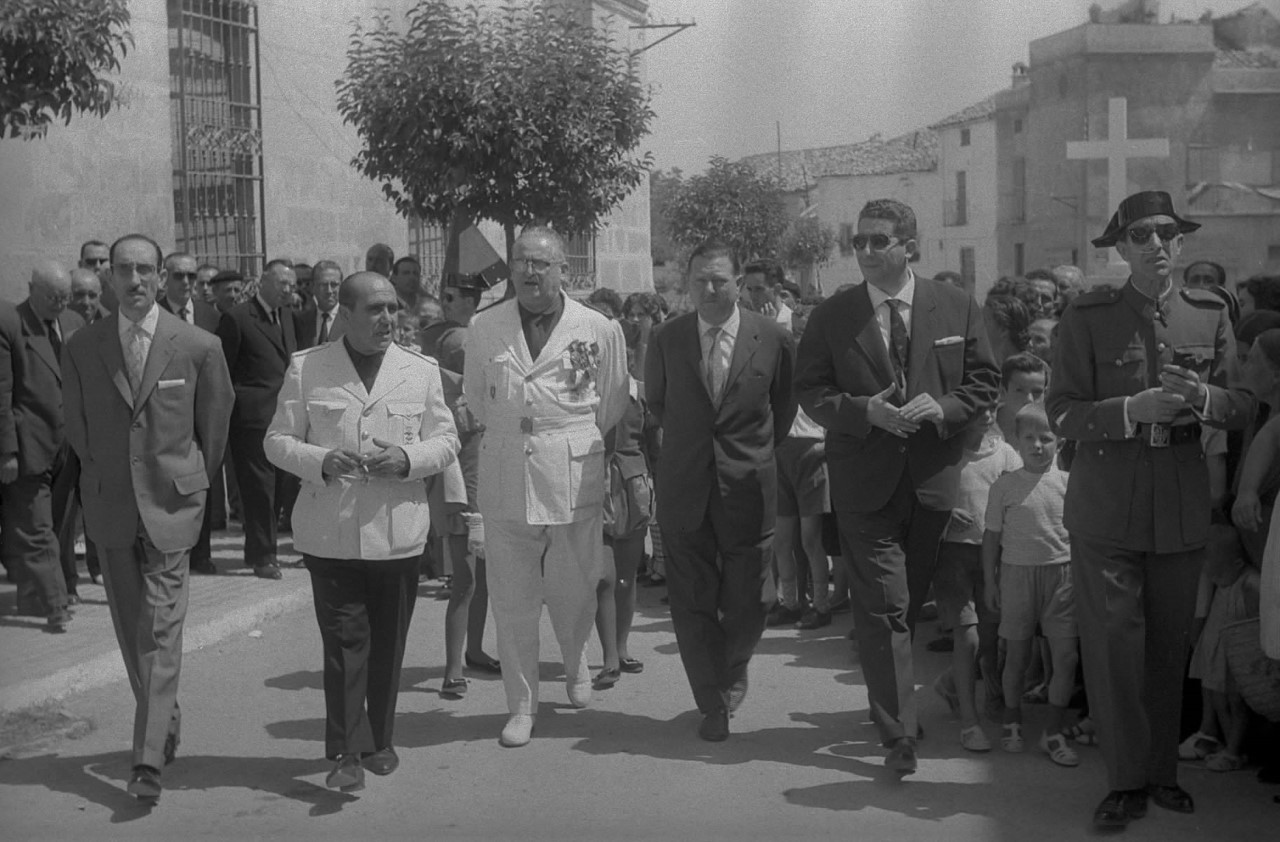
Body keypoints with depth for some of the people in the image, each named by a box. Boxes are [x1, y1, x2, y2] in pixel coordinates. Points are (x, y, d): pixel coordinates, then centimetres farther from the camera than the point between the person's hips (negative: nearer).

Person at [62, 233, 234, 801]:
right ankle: (165, 721, 30)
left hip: (171, 504, -3)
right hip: (109, 508, 3)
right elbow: (76, 428, 13)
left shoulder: (199, 347, -6)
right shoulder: (81, 349, 0)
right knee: (130, 628, 12)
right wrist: (103, 476, 14)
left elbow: (215, 423, 7)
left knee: (161, 630, -7)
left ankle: (149, 758, -6)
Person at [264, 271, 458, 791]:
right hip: (331, 532, -2)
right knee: (344, 642, -3)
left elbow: (447, 442, 9)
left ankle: (379, 741, 26)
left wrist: (408, 459, -12)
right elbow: (277, 441, 4)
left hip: (398, 531, 2)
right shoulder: (305, 369, 2)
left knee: (388, 642, 10)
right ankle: (345, 753, 3)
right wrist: (320, 462, -16)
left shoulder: (422, 372, 7)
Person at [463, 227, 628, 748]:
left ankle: (576, 665, 40)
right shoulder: (484, 329, 3)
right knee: (512, 598, 4)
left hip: (575, 475, -1)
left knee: (572, 589, 8)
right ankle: (522, 705, 18)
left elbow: (612, 403, 9)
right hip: (505, 477, 1)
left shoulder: (599, 330, -3)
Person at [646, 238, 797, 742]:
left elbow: (786, 403, 11)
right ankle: (712, 705, 19)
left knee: (746, 604, 5)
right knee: (692, 604, 4)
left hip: (748, 488, -1)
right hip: (684, 488, 1)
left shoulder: (772, 339, -4)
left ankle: (733, 669, 38)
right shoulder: (665, 339, 0)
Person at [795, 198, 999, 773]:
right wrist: (866, 410, -17)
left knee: (911, 602, 16)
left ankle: (891, 704, 37)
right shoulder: (831, 317, 0)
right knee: (884, 610, -5)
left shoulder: (957, 308, 2)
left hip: (934, 477, 2)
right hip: (864, 483, -2)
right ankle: (898, 734, 0)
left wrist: (942, 407, -14)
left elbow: (985, 381, 5)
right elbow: (811, 392, -1)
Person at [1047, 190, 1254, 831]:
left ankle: (1162, 770, 26)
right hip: (1106, 507, -2)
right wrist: (1133, 410, -20)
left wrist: (1203, 398, -16)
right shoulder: (1087, 318, -3)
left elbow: (1246, 406, 5)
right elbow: (1062, 412, -7)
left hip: (1183, 507, 3)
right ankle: (1127, 779, 10)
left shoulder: (1210, 314, 6)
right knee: (1112, 643, -3)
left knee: (1169, 645, 10)